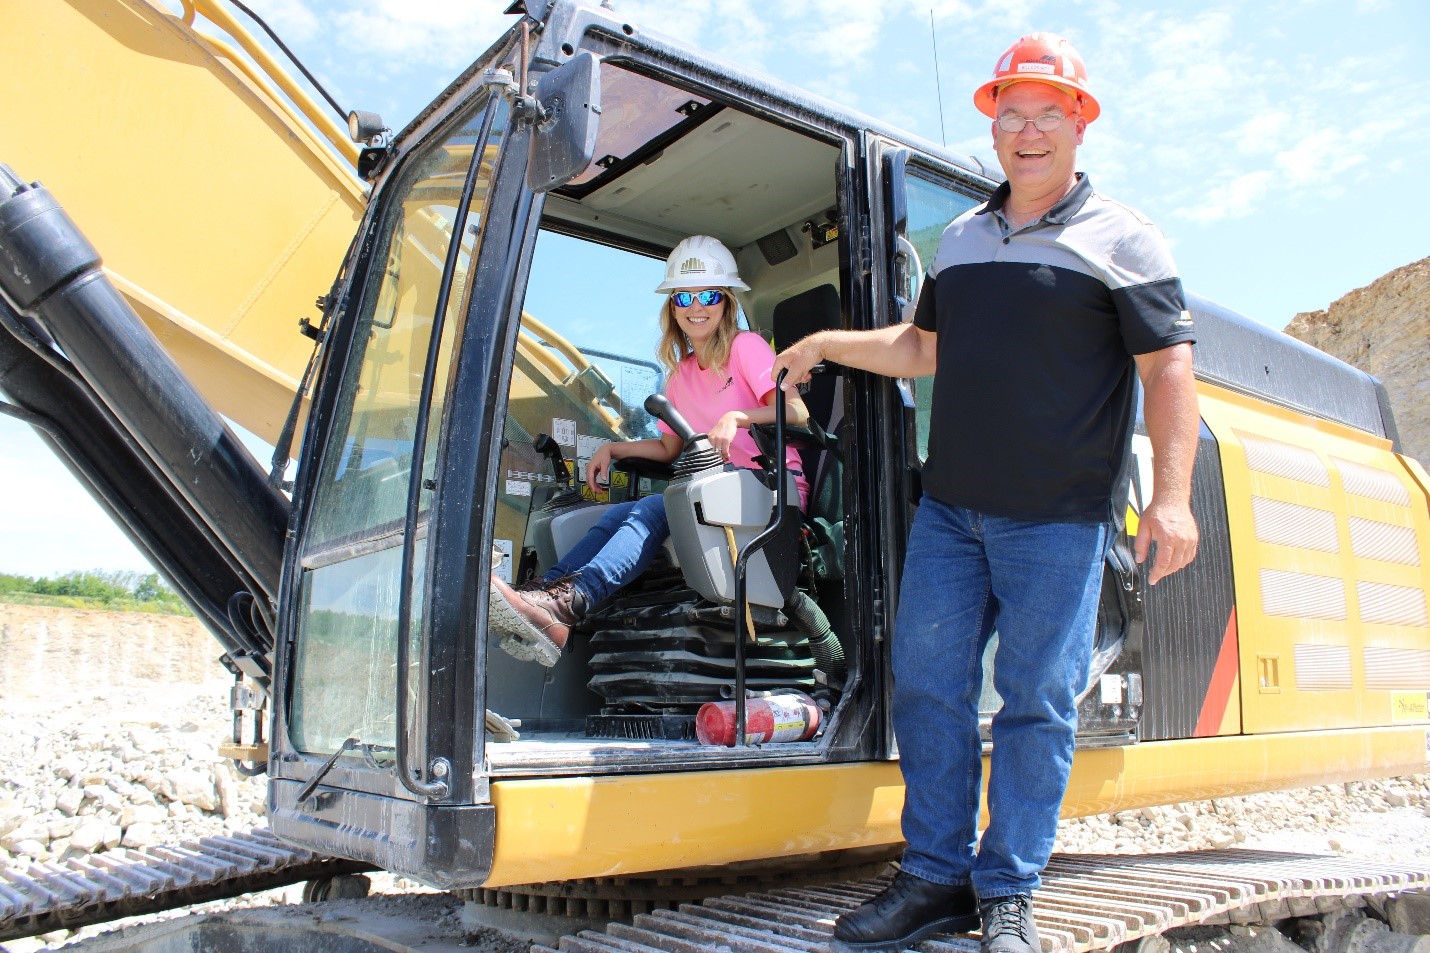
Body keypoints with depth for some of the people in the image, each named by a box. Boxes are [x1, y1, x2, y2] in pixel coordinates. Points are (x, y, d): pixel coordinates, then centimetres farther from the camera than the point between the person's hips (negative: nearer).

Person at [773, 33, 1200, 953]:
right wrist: (829, 344, 20)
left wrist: (1172, 494, -16)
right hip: (948, 506, 5)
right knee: (927, 684, 5)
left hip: (1058, 516, -5)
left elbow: (1169, 368, -6)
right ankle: (937, 877, 18)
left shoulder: (1122, 238, 0)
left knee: (1036, 699, 1)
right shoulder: (961, 237, 16)